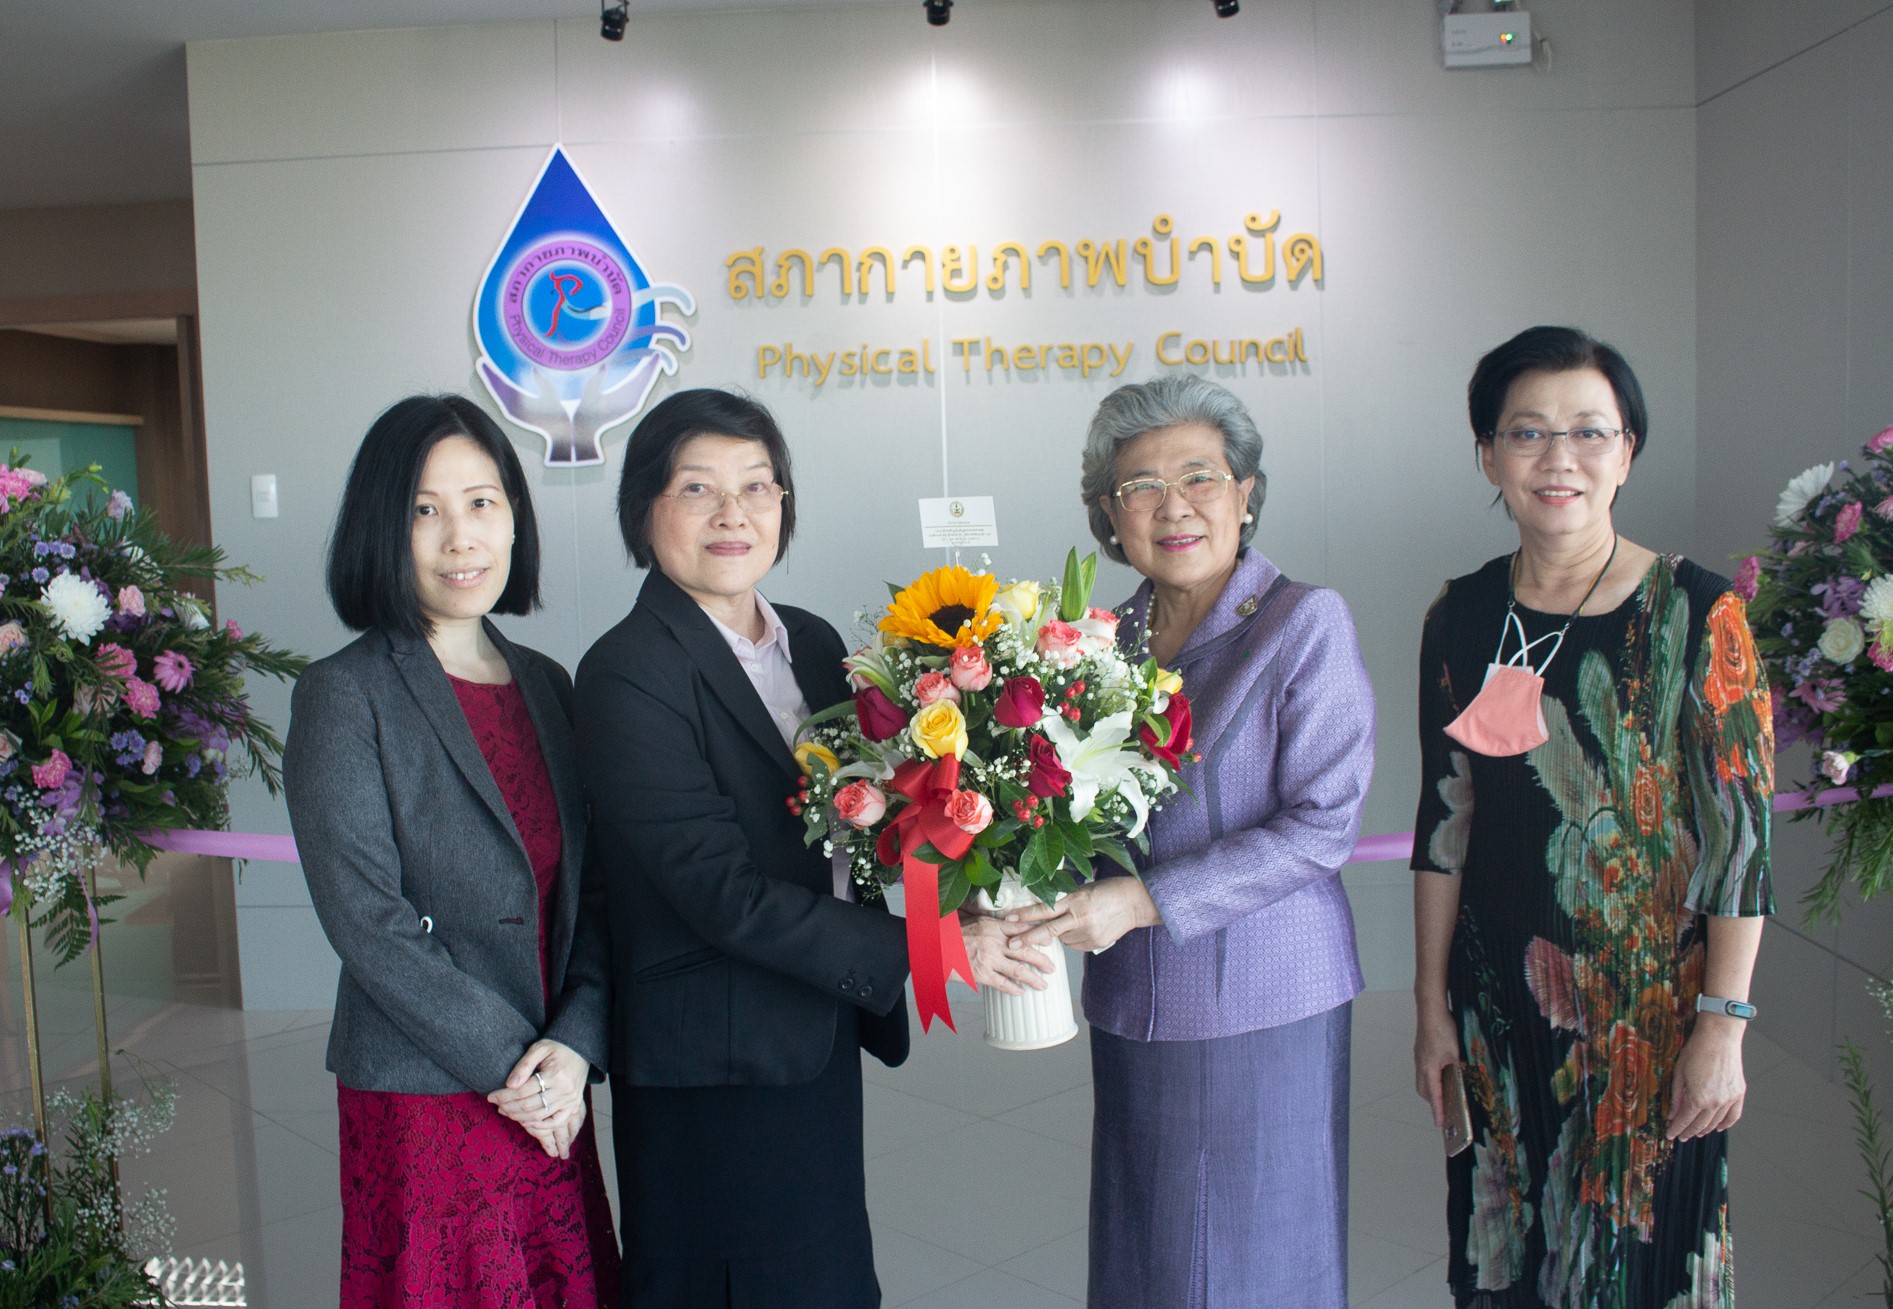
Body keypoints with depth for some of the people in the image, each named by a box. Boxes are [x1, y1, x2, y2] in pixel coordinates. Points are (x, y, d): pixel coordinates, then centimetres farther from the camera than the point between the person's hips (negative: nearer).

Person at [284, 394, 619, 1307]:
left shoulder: (544, 684, 7)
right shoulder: (345, 695, -8)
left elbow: (589, 891, 6)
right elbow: (366, 922, -13)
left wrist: (575, 1045, -7)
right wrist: (509, 1063, -12)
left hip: (550, 1096, 5)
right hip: (422, 1101, -5)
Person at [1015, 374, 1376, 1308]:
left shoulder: (1305, 623, -9)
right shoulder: (1111, 635, 6)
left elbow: (1323, 825, -15)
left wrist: (1146, 899, -20)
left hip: (1260, 1003, -5)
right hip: (1130, 1002, 5)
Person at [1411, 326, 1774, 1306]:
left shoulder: (1696, 613, -10)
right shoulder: (1463, 616, 0)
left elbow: (1741, 830, -10)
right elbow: (1445, 819, 4)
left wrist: (1723, 1025, -12)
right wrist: (1431, 1003, 5)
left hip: (1652, 998, -3)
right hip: (1499, 996, 3)